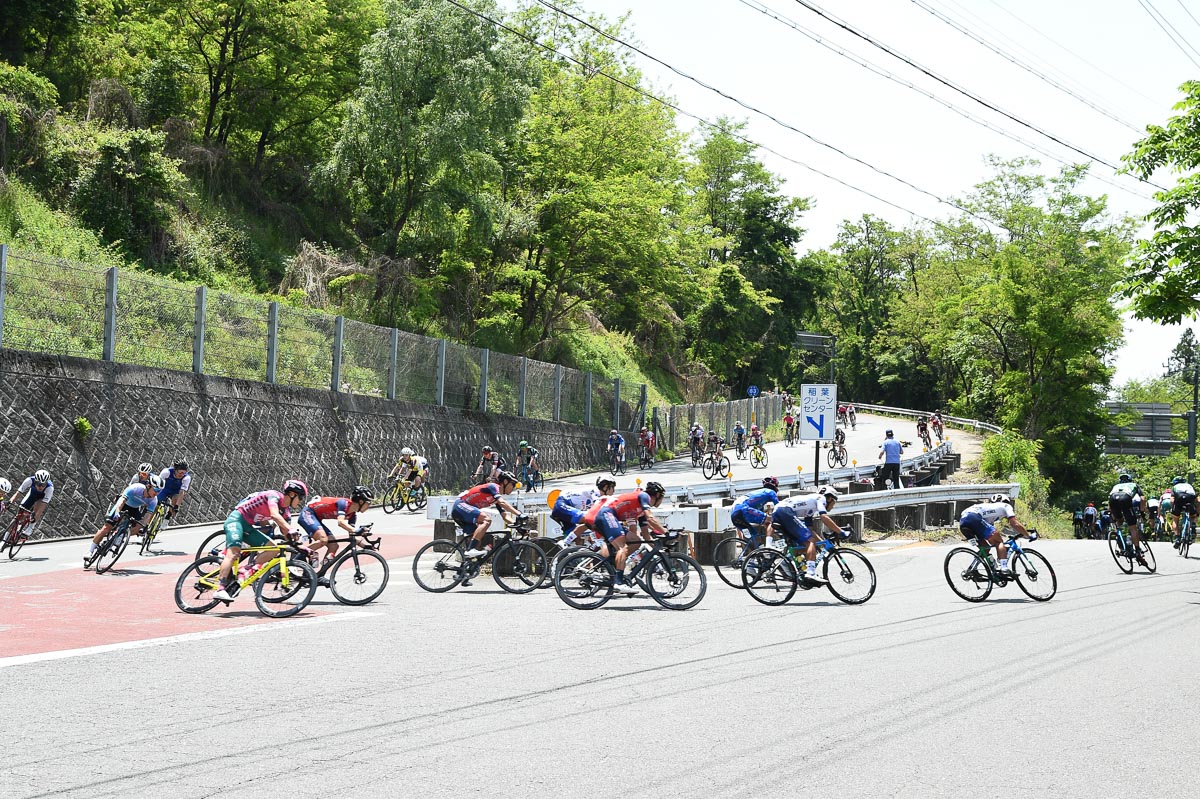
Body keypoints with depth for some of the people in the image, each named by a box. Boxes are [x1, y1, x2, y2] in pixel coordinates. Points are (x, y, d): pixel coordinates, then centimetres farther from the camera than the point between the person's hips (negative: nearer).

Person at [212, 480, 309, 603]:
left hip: (249, 528, 8)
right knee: (233, 553, -25)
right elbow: (274, 515, -34)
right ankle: (220, 590, -31)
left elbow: (287, 535, 6)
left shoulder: (285, 513, 8)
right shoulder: (274, 495, -16)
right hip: (236, 519, -8)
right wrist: (291, 530, -43)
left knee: (274, 549, -8)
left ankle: (246, 569, -14)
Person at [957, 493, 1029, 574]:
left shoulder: (990, 507, 42)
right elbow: (1015, 524, 12)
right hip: (974, 518, -8)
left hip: (962, 520, 8)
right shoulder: (1006, 506, 23)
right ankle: (1004, 569, -11)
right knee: (999, 541, 2)